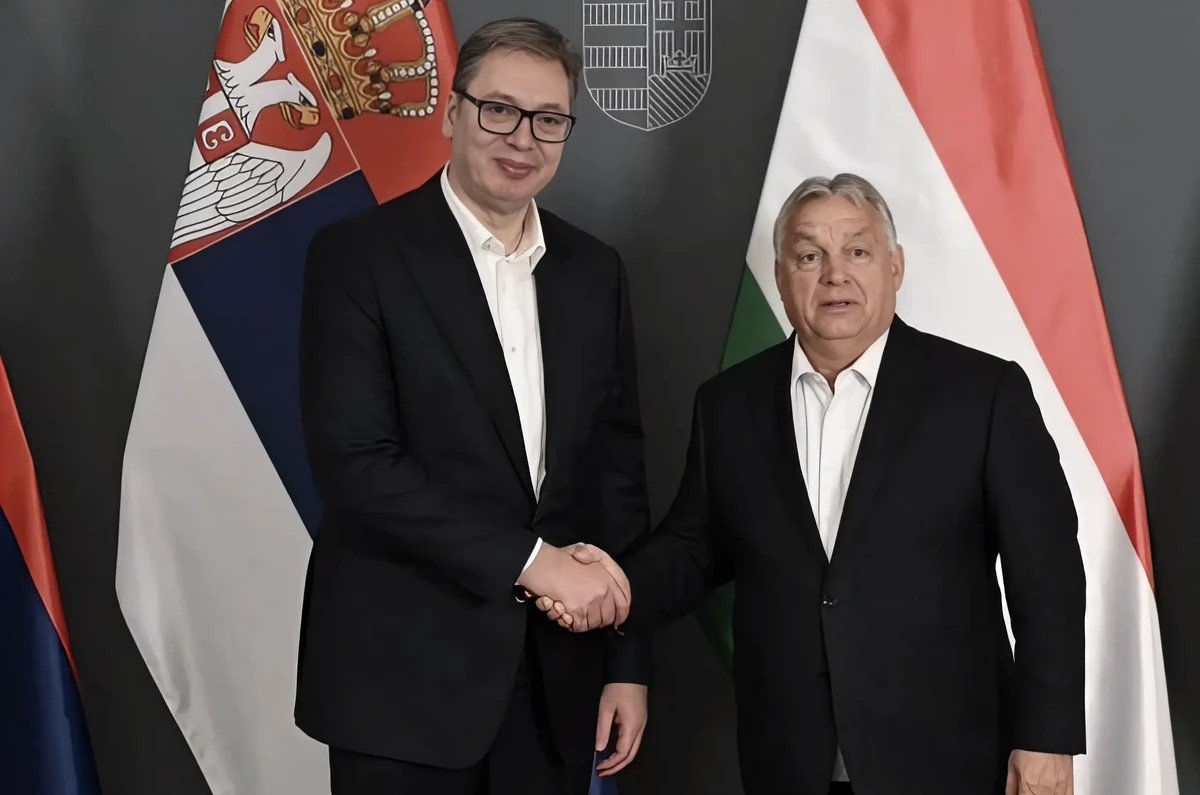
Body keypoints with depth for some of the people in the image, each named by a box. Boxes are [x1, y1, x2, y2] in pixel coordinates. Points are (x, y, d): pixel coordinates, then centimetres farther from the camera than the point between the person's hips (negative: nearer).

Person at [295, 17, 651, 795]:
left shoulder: (595, 271, 7)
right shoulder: (359, 255, -6)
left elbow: (618, 469, 8)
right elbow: (355, 464, -15)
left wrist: (628, 662, 6)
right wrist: (531, 560, -17)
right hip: (405, 675, -4)